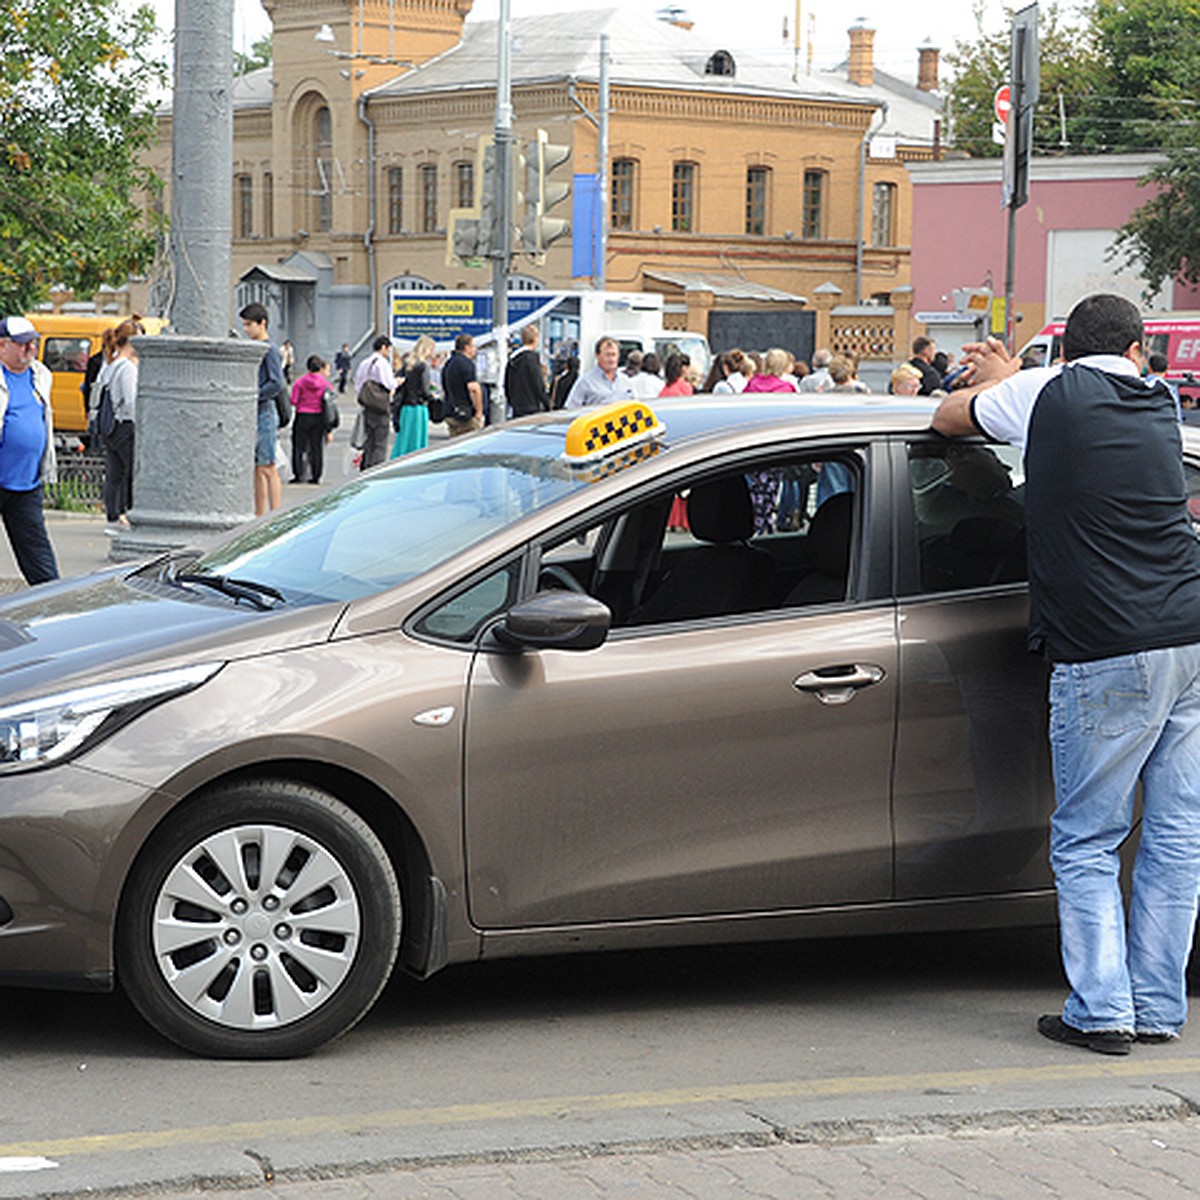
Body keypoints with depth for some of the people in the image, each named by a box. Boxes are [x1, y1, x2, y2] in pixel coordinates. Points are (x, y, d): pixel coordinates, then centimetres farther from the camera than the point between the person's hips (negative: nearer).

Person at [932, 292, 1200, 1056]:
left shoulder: (1048, 393, 1)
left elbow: (949, 417, 17)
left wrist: (995, 383, 36)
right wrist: (1011, 377, 44)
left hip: (1110, 655, -5)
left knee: (1087, 842, 4)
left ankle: (1102, 1011, 0)